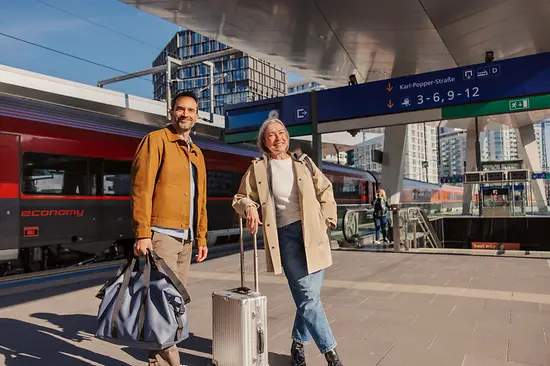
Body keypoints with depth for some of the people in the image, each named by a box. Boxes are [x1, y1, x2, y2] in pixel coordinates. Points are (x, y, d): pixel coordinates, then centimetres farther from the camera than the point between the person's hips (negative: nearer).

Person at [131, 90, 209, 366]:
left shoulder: (197, 154, 18)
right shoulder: (156, 140, -3)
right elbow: (141, 188, -11)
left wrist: (201, 238, 15)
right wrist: (142, 234, -18)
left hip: (186, 239, 7)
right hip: (161, 234, -7)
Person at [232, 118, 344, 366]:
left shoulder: (304, 163, 10)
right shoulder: (258, 168, 5)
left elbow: (326, 191, 17)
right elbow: (240, 197, 10)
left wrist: (326, 220, 7)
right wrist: (249, 207, -12)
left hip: (313, 234, 2)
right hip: (286, 236, -2)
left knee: (308, 296, 7)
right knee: (309, 296, -8)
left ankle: (298, 343, 30)